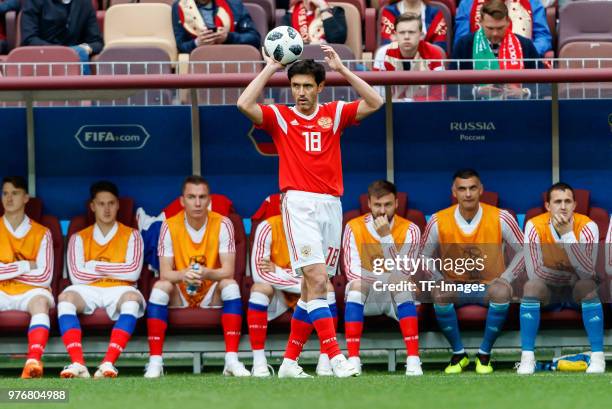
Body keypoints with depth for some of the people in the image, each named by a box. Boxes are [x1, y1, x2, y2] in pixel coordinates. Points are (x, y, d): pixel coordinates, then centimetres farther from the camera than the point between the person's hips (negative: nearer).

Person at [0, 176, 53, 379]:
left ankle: (33, 360, -57)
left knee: (40, 301, -37)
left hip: (30, 292, -1)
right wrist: (25, 266, -6)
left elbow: (44, 277, -5)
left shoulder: (41, 234, 5)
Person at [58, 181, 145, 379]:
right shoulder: (79, 238, 13)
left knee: (132, 298, -37)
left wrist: (96, 266, -3)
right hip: (88, 292, 1)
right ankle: (77, 363, -46)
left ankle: (108, 362, -50)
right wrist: (115, 269, 1)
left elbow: (133, 272, -6)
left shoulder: (131, 236, 12)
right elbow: (77, 275, -2)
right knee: (66, 297, -33)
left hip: (119, 291, -1)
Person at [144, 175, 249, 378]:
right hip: (180, 296, 0)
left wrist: (207, 273, -40)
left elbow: (228, 271, -16)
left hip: (212, 295, 0)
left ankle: (232, 360, -35)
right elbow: (165, 273, -14)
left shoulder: (222, 224, -9)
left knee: (230, 284, -30)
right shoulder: (170, 226, -8)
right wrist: (183, 275, -38)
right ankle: (155, 362, -31)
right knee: (160, 287, -29)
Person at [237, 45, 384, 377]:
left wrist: (341, 69, -1)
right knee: (317, 279, -17)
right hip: (299, 203, -4)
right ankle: (335, 356, -24)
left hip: (331, 205, 4)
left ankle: (289, 361, 14)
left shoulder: (334, 114, 12)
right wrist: (270, 68, -2)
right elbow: (245, 104, -9)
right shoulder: (280, 117, 6)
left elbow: (374, 103, 2)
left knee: (312, 286, 6)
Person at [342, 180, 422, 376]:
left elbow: (402, 273, -20)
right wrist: (388, 277, -23)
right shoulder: (354, 227, -4)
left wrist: (386, 236, -26)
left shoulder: (409, 230, -7)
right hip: (365, 296, 1)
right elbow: (352, 271, -13)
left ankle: (413, 360, -42)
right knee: (356, 285, -32)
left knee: (403, 285, -34)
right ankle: (353, 359, -38)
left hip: (397, 296, -1)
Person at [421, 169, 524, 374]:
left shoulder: (501, 219, -9)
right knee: (438, 293, -33)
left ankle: (484, 354, -18)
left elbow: (522, 251, 1)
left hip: (489, 286, -1)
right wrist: (441, 280, -9)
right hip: (455, 286, 1)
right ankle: (458, 353, -16)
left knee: (502, 292, -36)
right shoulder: (439, 222, -7)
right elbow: (425, 256, 7)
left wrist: (505, 279, -10)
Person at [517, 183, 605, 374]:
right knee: (531, 286, -31)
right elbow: (533, 273, -22)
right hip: (548, 291, 1)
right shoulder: (535, 226, -16)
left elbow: (588, 273, -32)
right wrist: (572, 270, -21)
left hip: (577, 291, -1)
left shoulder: (587, 226, -19)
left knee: (588, 285, -34)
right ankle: (527, 357, -28)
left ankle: (598, 357, -30)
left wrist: (567, 234, -37)